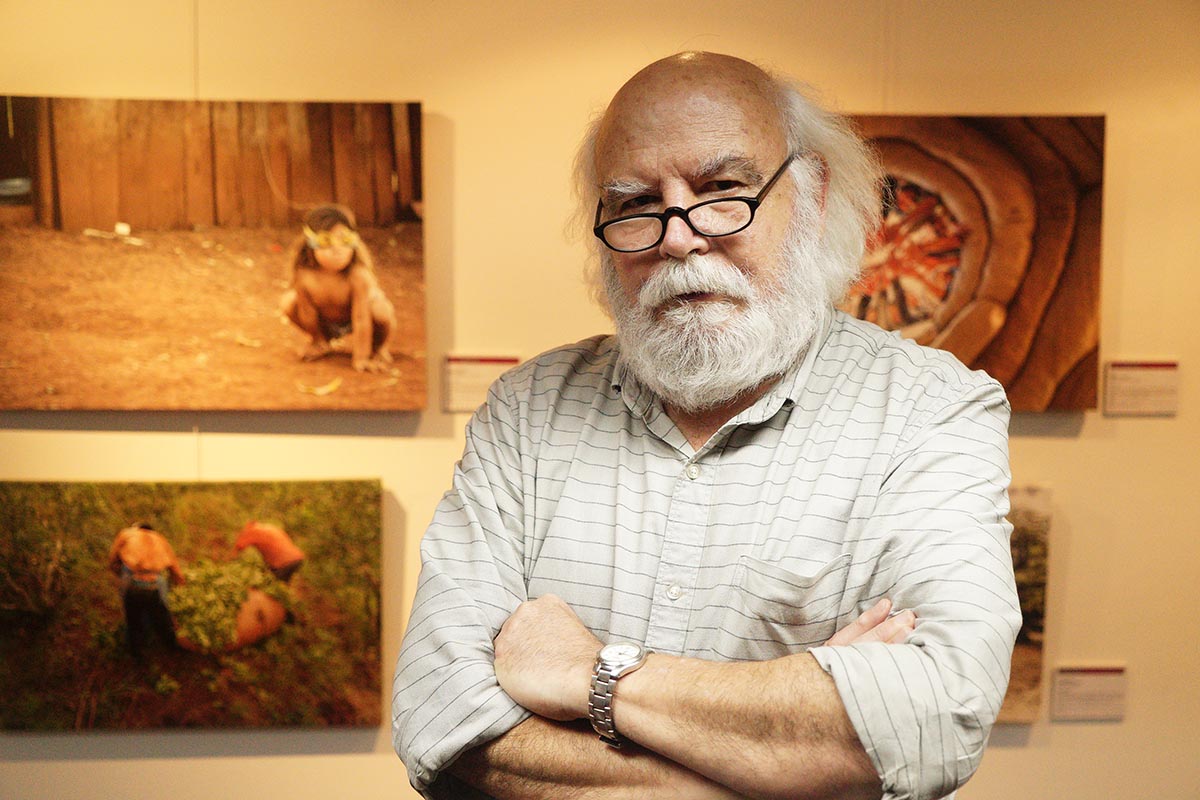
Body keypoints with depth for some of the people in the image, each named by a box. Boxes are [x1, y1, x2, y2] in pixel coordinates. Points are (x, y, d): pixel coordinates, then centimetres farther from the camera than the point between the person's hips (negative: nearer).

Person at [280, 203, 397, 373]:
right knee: (288, 303, -16)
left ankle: (378, 346, 3)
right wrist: (314, 334, -2)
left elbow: (361, 319, -34)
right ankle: (321, 341, 13)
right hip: (325, 317, 3)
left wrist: (361, 358, -30)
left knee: (382, 312, -33)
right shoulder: (304, 276, -33)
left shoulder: (358, 274, -39)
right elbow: (307, 312, -15)